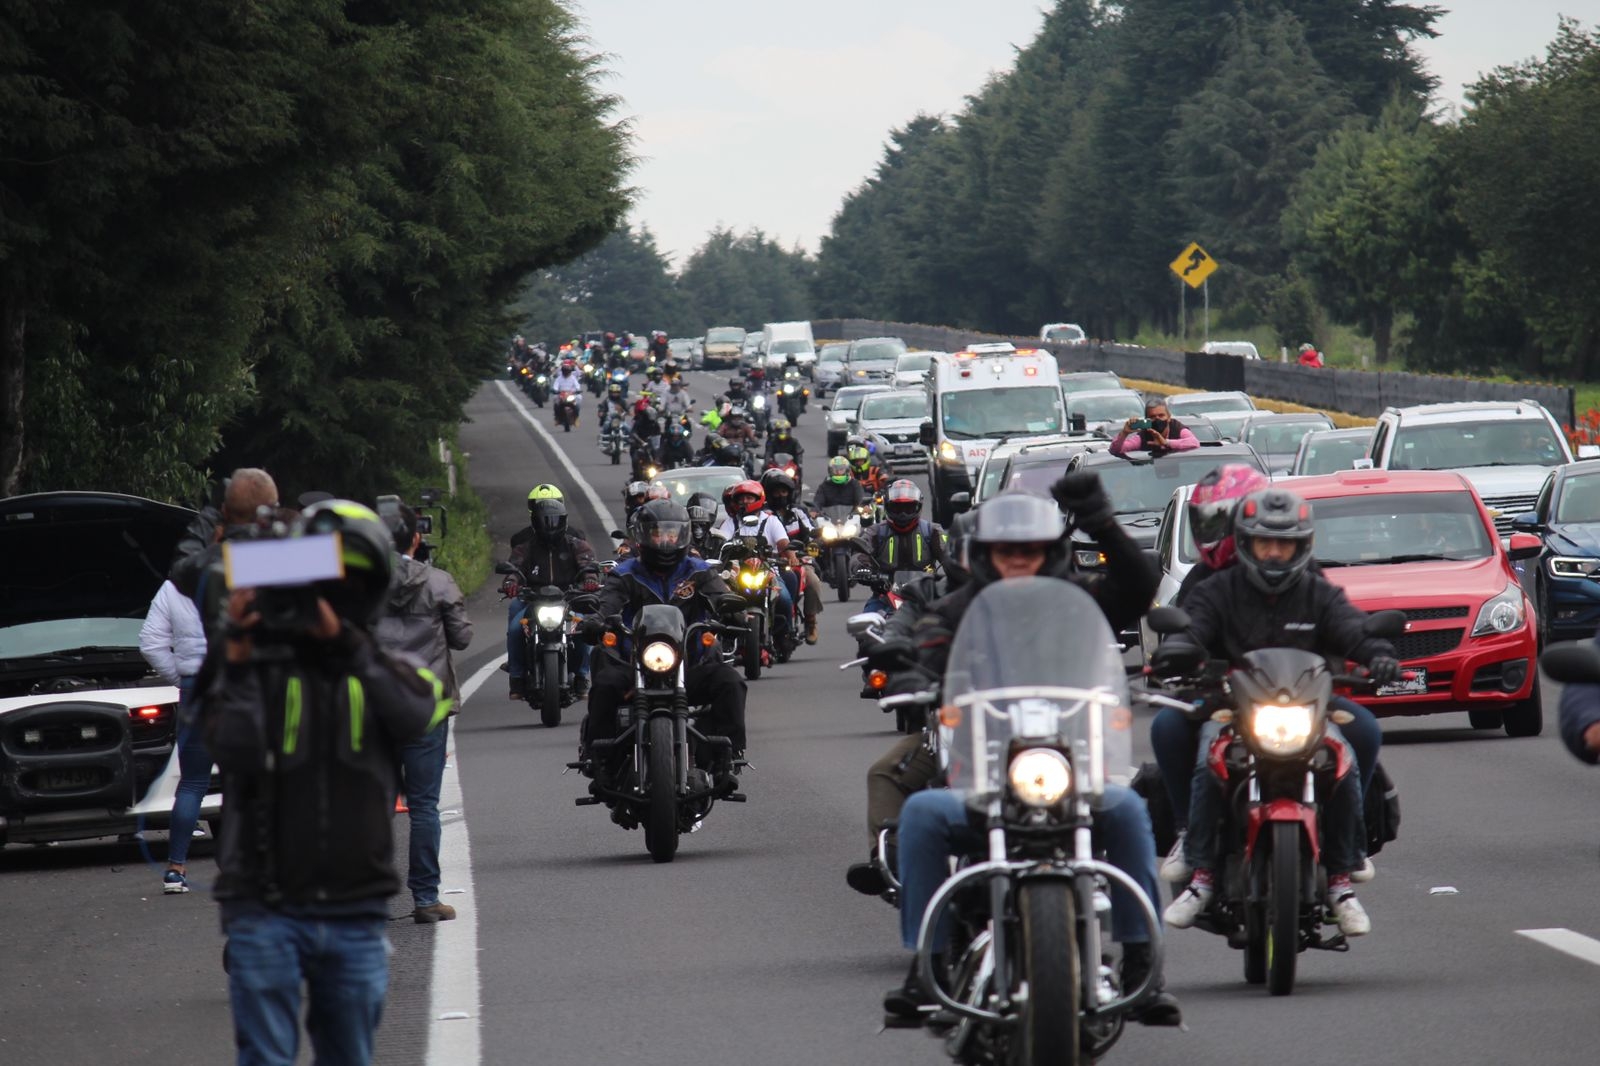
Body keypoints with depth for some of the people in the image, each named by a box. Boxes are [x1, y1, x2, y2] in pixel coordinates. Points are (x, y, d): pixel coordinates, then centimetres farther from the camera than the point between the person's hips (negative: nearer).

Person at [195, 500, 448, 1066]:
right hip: (267, 913, -2)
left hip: (356, 919, 3)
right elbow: (235, 749, -13)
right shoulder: (257, 663, 2)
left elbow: (416, 714, -15)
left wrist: (343, 640, -23)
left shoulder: (381, 671, 8)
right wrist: (239, 654, -19)